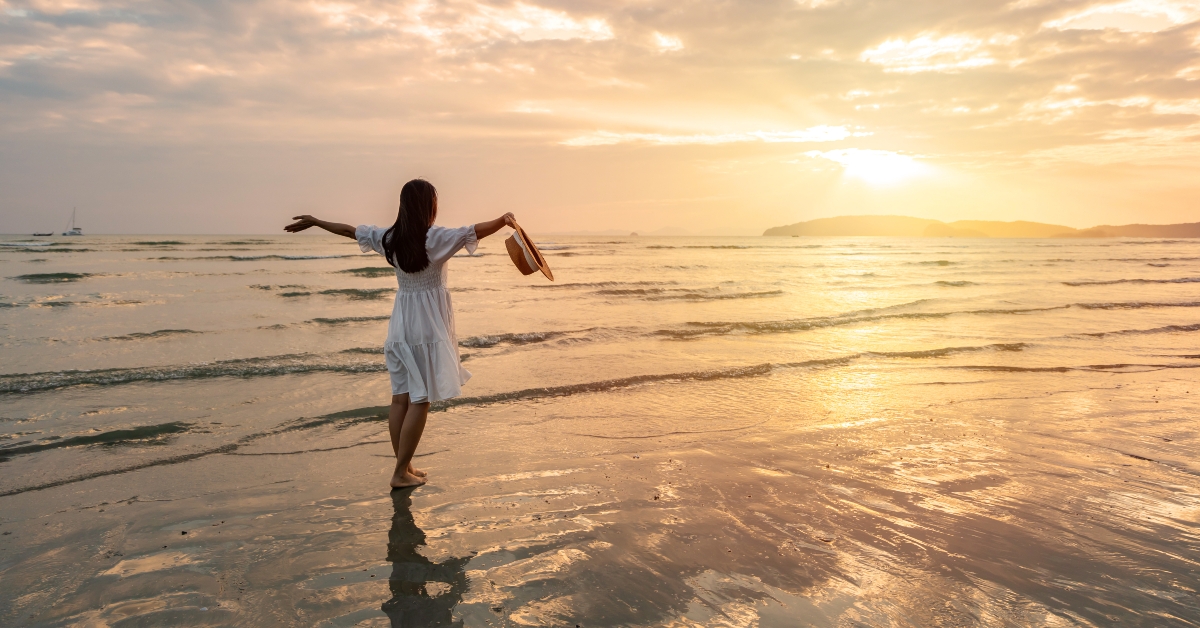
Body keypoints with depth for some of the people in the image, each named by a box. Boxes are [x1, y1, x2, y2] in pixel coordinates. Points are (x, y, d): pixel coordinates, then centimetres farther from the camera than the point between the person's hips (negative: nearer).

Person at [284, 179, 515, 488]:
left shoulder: (389, 238, 3)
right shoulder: (436, 238, -13)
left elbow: (350, 230, 15)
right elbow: (477, 231, -25)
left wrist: (313, 222, 27)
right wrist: (504, 220, -22)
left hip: (400, 324, 6)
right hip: (428, 326, -6)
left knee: (401, 397, 10)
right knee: (420, 400, -1)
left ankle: (404, 466, 19)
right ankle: (401, 472, 0)